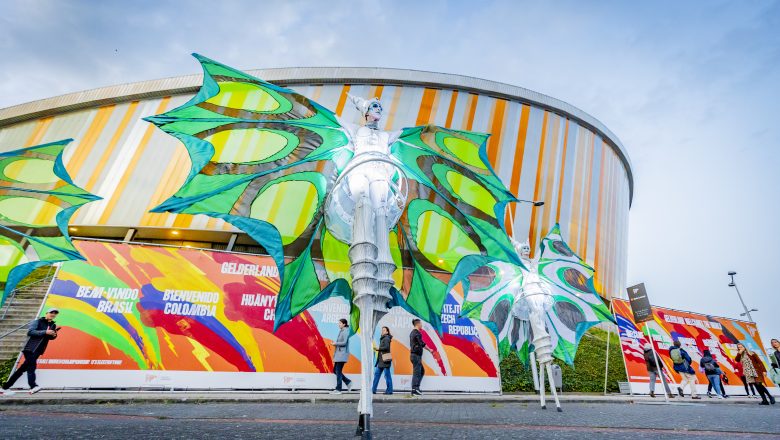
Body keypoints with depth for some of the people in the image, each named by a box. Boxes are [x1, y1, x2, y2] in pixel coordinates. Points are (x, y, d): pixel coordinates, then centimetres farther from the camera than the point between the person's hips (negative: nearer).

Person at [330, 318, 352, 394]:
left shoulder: (345, 332, -12)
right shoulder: (341, 331, 16)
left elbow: (344, 342, -20)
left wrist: (335, 343, -8)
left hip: (342, 354, -10)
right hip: (338, 354, 10)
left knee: (338, 371, -4)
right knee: (335, 370, 12)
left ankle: (338, 390, 5)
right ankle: (348, 382, 19)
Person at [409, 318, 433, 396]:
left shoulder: (412, 333, 15)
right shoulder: (417, 333, -15)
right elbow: (422, 344, -17)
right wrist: (430, 350, -5)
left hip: (413, 355, 10)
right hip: (416, 355, -10)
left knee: (422, 371, 16)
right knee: (416, 373, -4)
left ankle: (416, 388, 17)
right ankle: (414, 390, 1)